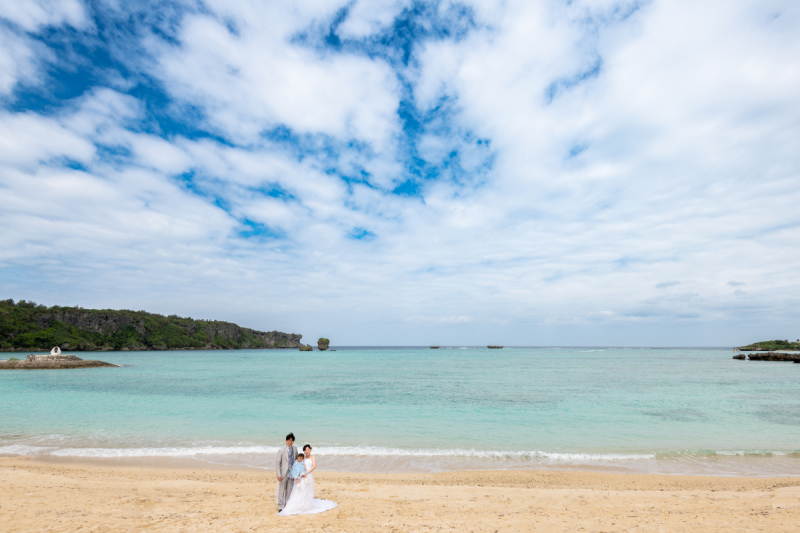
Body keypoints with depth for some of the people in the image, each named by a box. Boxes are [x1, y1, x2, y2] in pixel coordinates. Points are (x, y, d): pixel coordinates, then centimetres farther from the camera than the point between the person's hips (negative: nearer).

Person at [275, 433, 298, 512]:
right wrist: (279, 475, -13)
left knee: (289, 490, 12)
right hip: (284, 473, -4)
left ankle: (287, 506, 26)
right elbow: (277, 463, -8)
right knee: (282, 490, 5)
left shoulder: (295, 448, 1)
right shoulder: (281, 450, -12)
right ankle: (280, 507, 19)